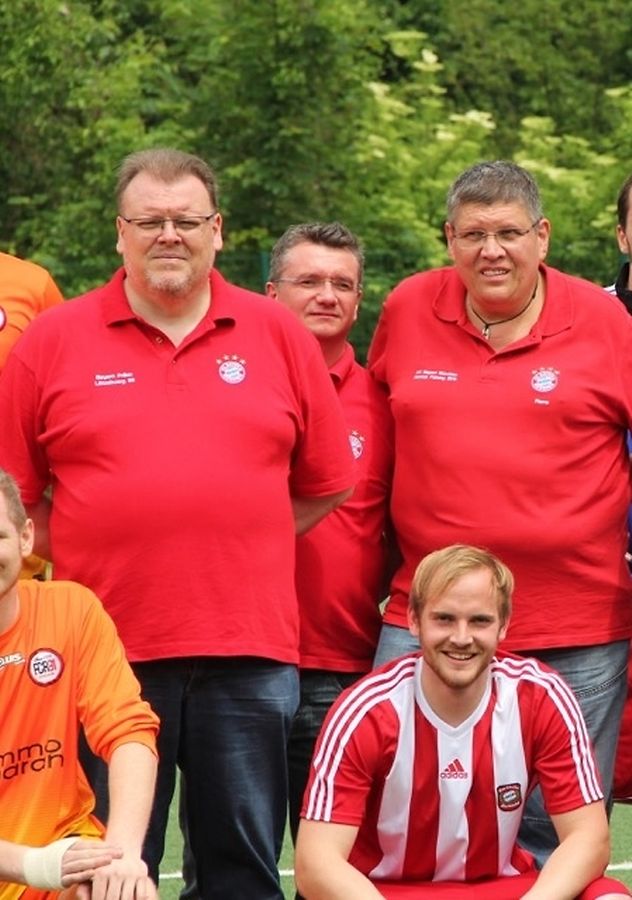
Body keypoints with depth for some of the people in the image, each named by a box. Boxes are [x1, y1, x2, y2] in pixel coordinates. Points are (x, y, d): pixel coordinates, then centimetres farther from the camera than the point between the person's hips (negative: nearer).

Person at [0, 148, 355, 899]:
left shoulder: (277, 336, 8)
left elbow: (326, 484, 12)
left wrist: (235, 546, 7)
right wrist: (97, 556, 2)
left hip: (247, 648, 1)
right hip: (107, 646, -1)